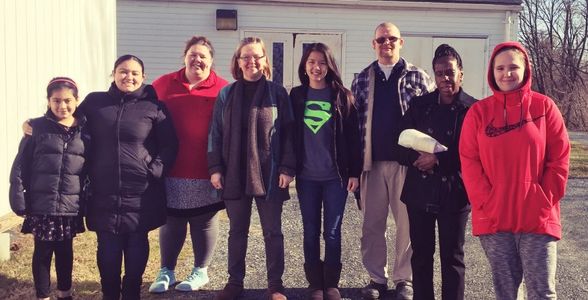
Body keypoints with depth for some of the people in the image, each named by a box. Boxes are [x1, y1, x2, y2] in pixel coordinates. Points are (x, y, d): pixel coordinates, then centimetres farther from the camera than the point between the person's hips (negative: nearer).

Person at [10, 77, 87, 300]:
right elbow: (20, 167, -3)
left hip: (70, 207, 2)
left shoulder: (85, 130, 2)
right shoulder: (37, 128, -3)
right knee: (43, 252, 9)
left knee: (65, 251, 15)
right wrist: (18, 199, -8)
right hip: (41, 206, -2)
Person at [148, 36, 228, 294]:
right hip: (170, 170, 2)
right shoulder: (163, 84, 5)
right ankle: (166, 272, 25)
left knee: (204, 221, 10)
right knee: (170, 221, 10)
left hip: (206, 171, -2)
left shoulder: (222, 89, -2)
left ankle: (200, 271, 26)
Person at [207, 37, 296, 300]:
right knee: (237, 231, 12)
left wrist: (287, 168, -9)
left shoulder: (277, 93, 0)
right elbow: (215, 134, 5)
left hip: (269, 175, -2)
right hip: (234, 175, 2)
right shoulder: (226, 94, 5)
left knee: (272, 232, 7)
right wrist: (215, 168, -3)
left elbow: (288, 134, -1)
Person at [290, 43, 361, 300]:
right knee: (311, 233, 8)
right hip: (306, 177, 2)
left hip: (336, 176, -1)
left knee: (332, 232, 5)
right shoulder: (296, 96, 4)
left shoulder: (342, 96, 0)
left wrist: (354, 172, -4)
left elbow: (352, 136, -1)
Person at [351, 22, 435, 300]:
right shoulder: (362, 79, 10)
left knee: (407, 223, 4)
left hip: (407, 161, -2)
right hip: (372, 162, 2)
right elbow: (354, 120, 9)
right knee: (372, 224, 8)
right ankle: (377, 278, 21)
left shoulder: (418, 77, 4)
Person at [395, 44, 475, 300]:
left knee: (452, 259, 7)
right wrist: (417, 157, -15)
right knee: (420, 256, 12)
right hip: (419, 192, 3)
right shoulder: (419, 105, 6)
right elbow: (401, 145, 5)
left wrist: (438, 160, -17)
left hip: (453, 194, -3)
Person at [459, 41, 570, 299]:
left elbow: (560, 159, 0)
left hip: (538, 217, -1)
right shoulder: (478, 111, 4)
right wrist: (486, 203, -8)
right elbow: (469, 161, 1)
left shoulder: (544, 106, 1)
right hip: (493, 218, 1)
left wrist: (545, 201, -7)